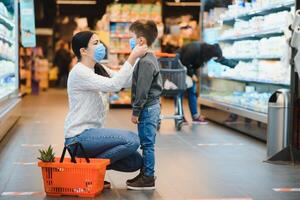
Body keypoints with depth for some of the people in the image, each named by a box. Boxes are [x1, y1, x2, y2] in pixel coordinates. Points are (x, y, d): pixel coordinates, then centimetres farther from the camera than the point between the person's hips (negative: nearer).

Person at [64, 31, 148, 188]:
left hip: (92, 133, 9)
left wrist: (137, 55, -5)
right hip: (79, 137, -9)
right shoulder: (79, 72, -15)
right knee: (132, 140, -22)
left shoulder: (99, 70, 13)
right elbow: (114, 85, -26)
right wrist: (133, 57, -24)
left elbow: (127, 81, 4)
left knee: (136, 161, -1)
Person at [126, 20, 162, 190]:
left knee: (147, 143, -4)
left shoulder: (145, 62, -19)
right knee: (146, 143, 15)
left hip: (148, 108, -10)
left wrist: (136, 111, -15)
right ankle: (145, 174, 24)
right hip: (151, 106, 10)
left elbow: (142, 90, -20)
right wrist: (138, 110, 22)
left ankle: (148, 178, 2)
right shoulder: (150, 58, 15)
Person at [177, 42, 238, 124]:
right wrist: (192, 75, -22)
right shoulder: (195, 49, -36)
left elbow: (223, 60, -4)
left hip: (190, 68, 7)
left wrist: (236, 65, -5)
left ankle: (195, 116, 3)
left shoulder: (208, 50, -14)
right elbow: (184, 63, -28)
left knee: (192, 91, 3)